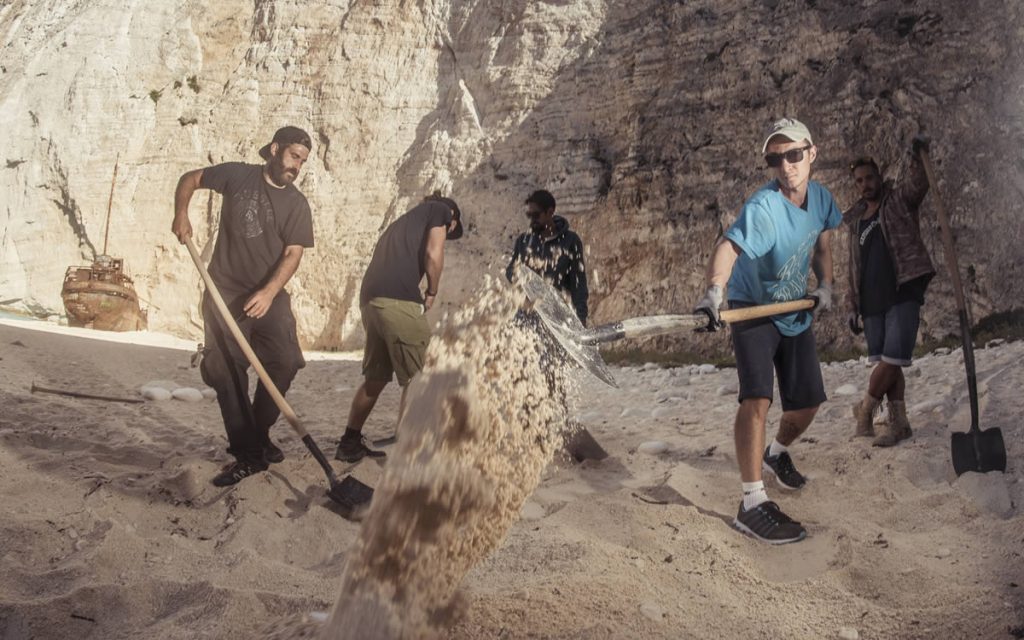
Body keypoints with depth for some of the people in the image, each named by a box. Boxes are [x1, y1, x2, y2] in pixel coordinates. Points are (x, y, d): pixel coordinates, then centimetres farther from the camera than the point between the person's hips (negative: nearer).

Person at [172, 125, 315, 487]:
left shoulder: (297, 204, 2)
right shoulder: (237, 176, 1)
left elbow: (293, 253, -9)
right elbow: (190, 179, 15)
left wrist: (269, 292, -24)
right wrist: (181, 214, -4)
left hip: (270, 296, 1)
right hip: (226, 293, -1)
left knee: (284, 363, -9)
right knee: (228, 374, -4)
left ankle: (258, 434, 14)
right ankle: (248, 455, 2)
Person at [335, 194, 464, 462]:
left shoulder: (405, 220, 35)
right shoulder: (440, 209, 13)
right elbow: (433, 256, -4)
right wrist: (432, 293, 10)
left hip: (370, 299, 8)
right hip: (398, 301, -8)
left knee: (376, 378, 19)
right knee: (415, 380, 0)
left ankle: (350, 444, 27)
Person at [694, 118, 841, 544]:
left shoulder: (820, 197, -3)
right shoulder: (764, 207, -26)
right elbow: (729, 246, -43)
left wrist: (826, 284, 2)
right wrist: (714, 289, -62)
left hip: (797, 313, 7)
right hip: (753, 309, -6)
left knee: (808, 402, 9)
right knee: (757, 397, -23)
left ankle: (777, 454, 42)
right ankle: (753, 505, -19)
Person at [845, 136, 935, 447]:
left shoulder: (899, 200, 4)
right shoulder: (856, 220, 17)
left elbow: (919, 183, -19)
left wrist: (918, 155, -40)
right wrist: (853, 307, 14)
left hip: (903, 293, -5)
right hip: (873, 301, 5)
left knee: (892, 359, -9)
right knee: (886, 363, 6)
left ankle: (865, 408, 12)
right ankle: (898, 423, 13)